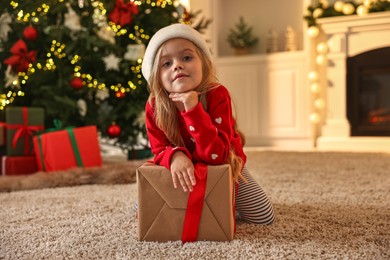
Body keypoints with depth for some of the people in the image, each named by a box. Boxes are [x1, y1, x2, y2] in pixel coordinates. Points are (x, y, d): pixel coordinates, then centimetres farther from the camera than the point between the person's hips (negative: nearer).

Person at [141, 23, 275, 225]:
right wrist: (175, 156, -46)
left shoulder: (217, 96, -33)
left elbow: (216, 155, -40)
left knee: (264, 217, -7)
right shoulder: (154, 106, -23)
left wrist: (194, 110, -50)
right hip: (182, 170, 2)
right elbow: (160, 150, -21)